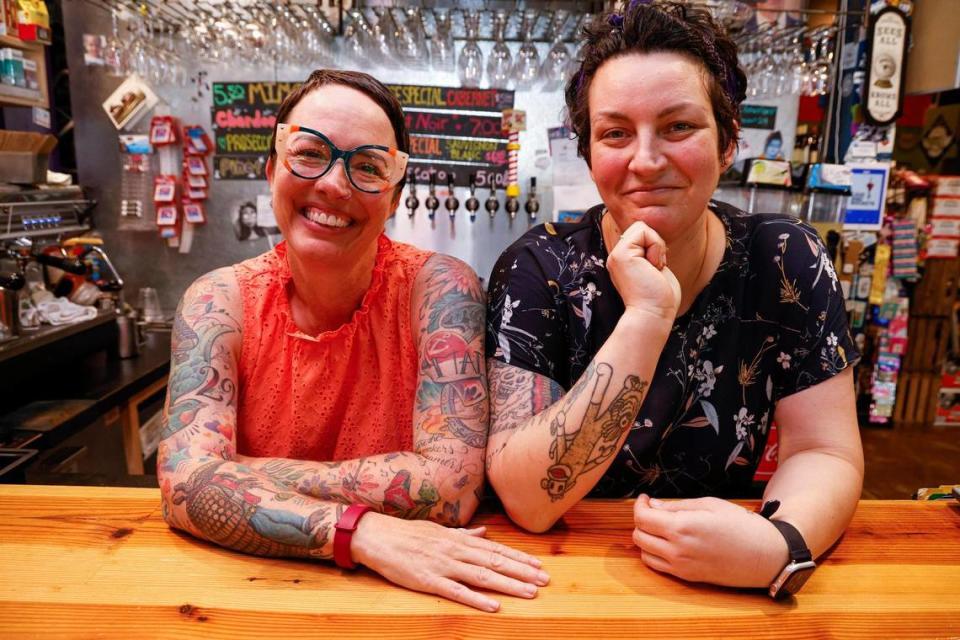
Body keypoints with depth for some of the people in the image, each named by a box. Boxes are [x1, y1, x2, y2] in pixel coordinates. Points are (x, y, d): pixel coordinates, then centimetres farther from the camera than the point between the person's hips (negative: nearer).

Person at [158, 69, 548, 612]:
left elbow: (451, 485, -23)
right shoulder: (219, 302, -7)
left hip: (401, 598, -1)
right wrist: (361, 531, -33)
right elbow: (187, 484, -18)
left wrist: (238, 475, -18)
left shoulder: (437, 288, -14)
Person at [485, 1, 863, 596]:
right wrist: (644, 319, -29)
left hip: (723, 588, 3)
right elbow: (527, 501, -21)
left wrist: (777, 545, -25)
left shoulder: (789, 262, -7)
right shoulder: (537, 270, -14)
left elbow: (824, 452, -5)